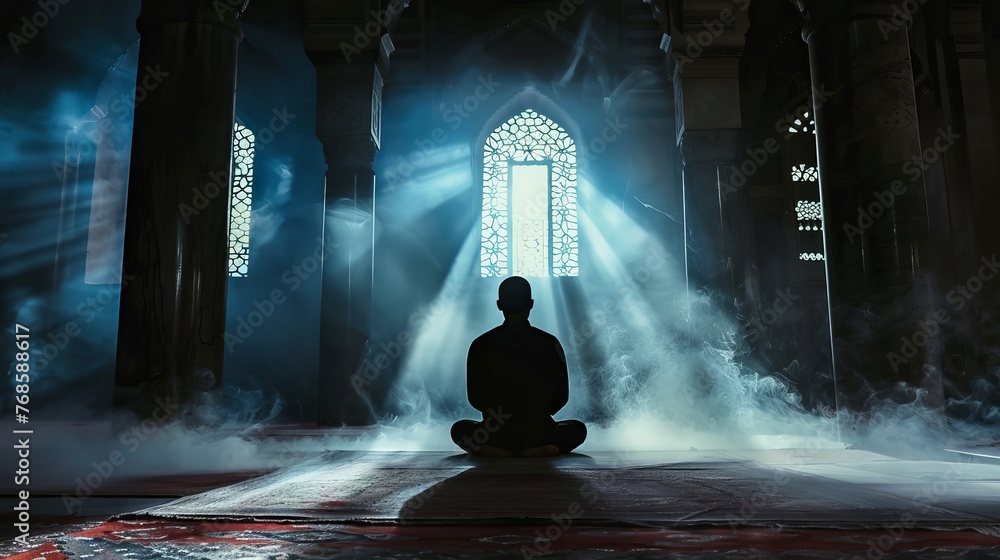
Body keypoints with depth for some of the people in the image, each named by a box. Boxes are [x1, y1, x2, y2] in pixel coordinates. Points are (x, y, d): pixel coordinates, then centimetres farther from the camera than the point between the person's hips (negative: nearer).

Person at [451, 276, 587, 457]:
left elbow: (474, 398, 2)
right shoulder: (550, 343, -8)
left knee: (459, 428, 31)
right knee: (578, 428, 30)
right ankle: (539, 450, 14)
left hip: (495, 437, 0)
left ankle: (502, 451, 14)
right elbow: (561, 396, 1)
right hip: (539, 434, 0)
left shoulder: (480, 346, -7)